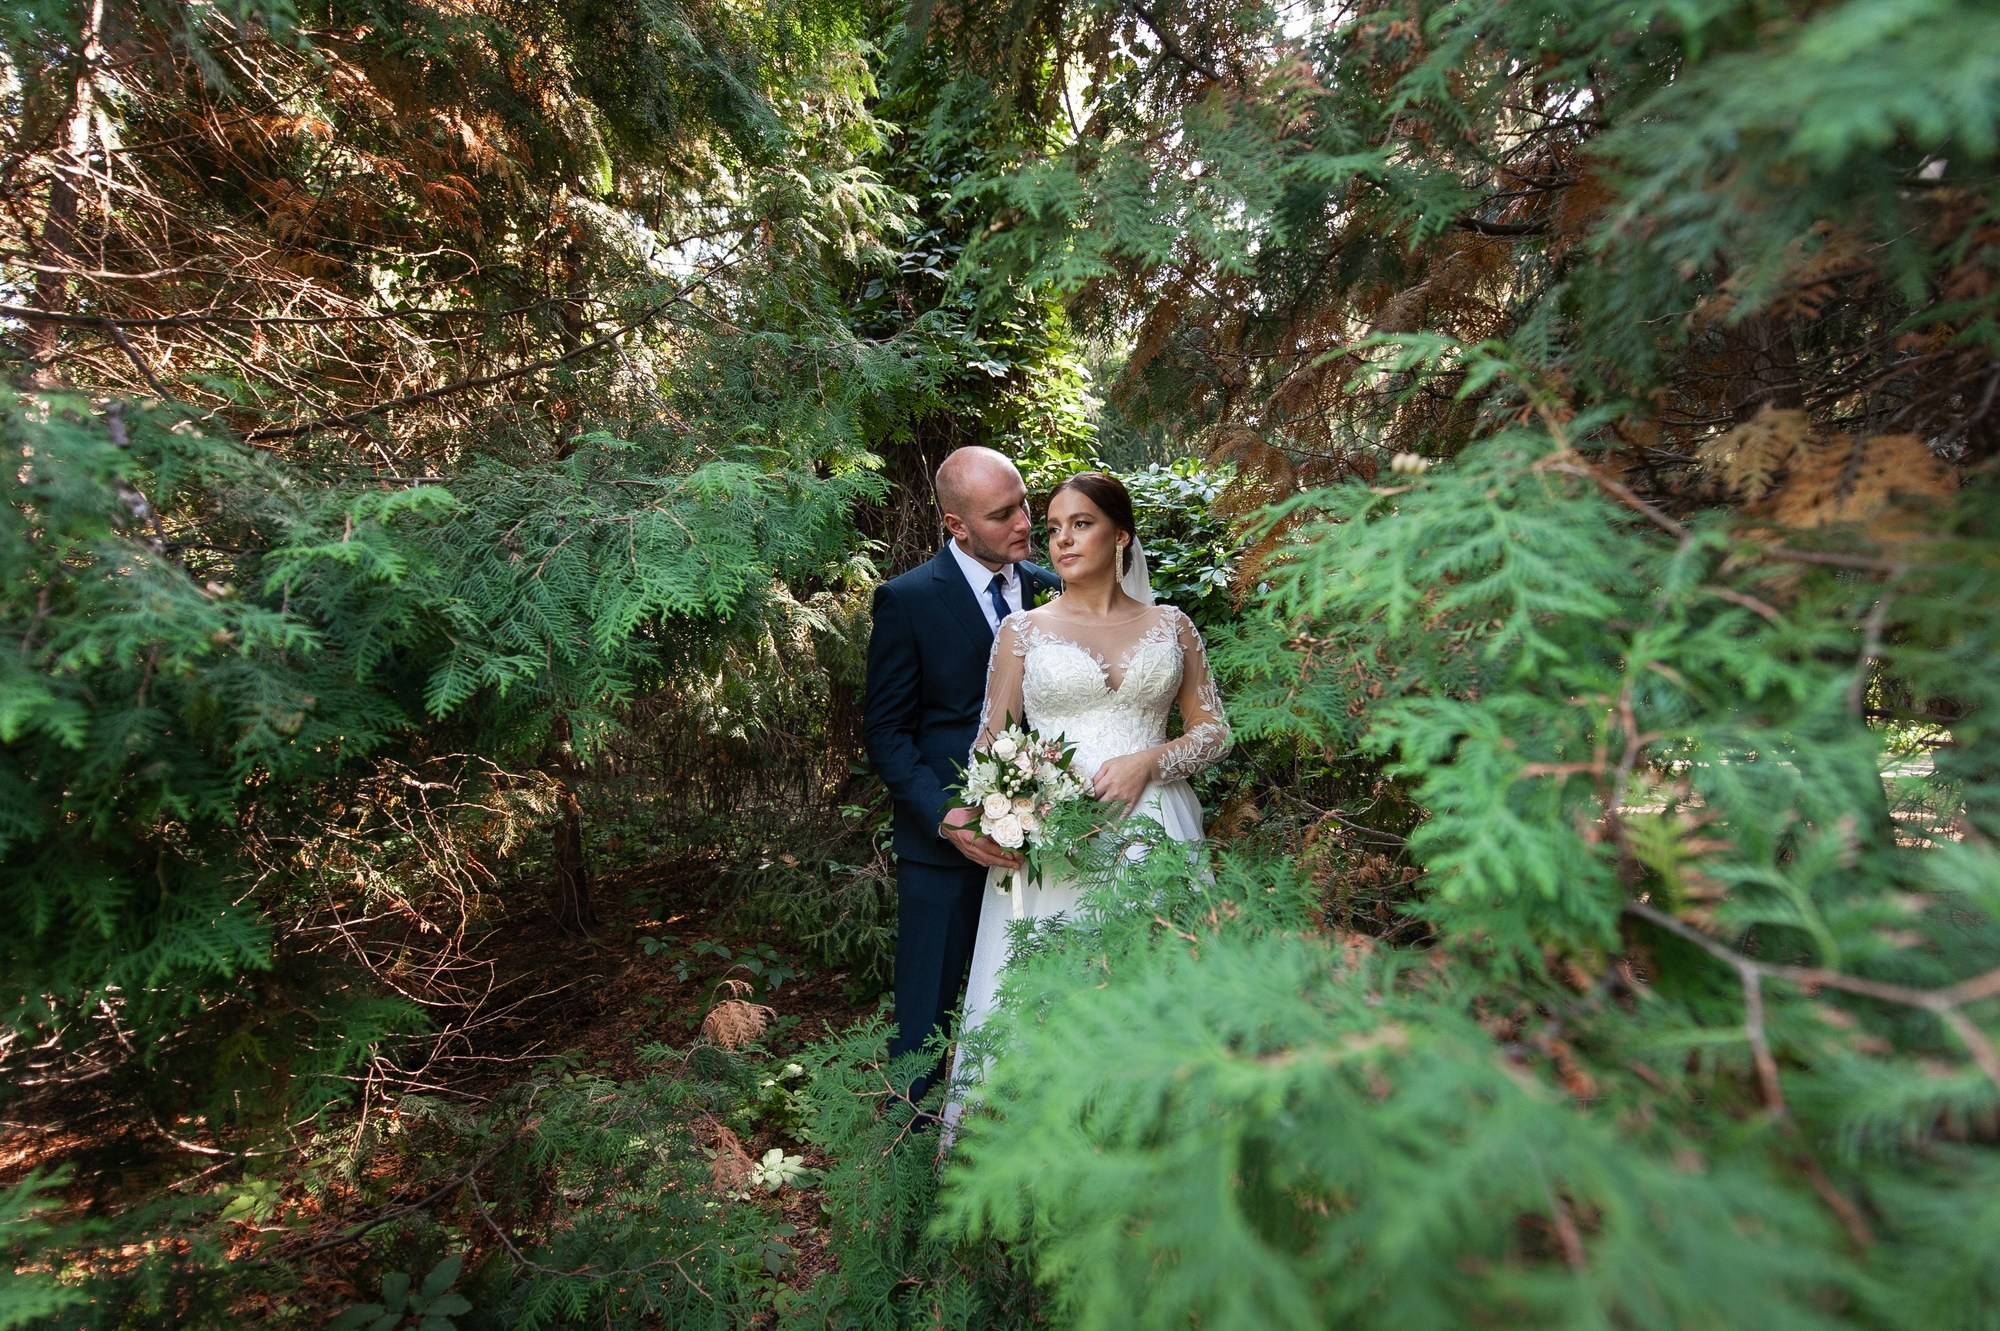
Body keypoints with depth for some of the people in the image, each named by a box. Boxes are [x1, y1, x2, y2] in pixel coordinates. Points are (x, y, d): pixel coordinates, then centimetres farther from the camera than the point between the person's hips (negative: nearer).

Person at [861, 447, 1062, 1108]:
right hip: (947, 834, -3)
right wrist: (946, 818, -18)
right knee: (925, 1017, 9)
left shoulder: (1050, 589, 4)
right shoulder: (907, 599, -7)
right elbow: (885, 731, -6)